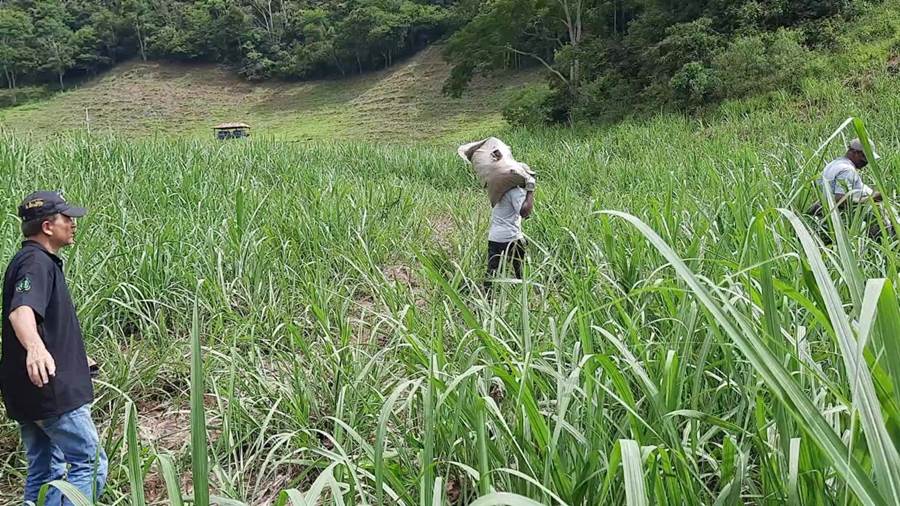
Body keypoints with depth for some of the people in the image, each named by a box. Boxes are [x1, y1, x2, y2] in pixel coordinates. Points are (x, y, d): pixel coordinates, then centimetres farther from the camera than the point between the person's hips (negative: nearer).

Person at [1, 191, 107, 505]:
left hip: (29, 392, 10)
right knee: (90, 464, -7)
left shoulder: (38, 260, 16)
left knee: (45, 471, 14)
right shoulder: (36, 262, -16)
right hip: (50, 388, -10)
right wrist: (34, 346, -57)